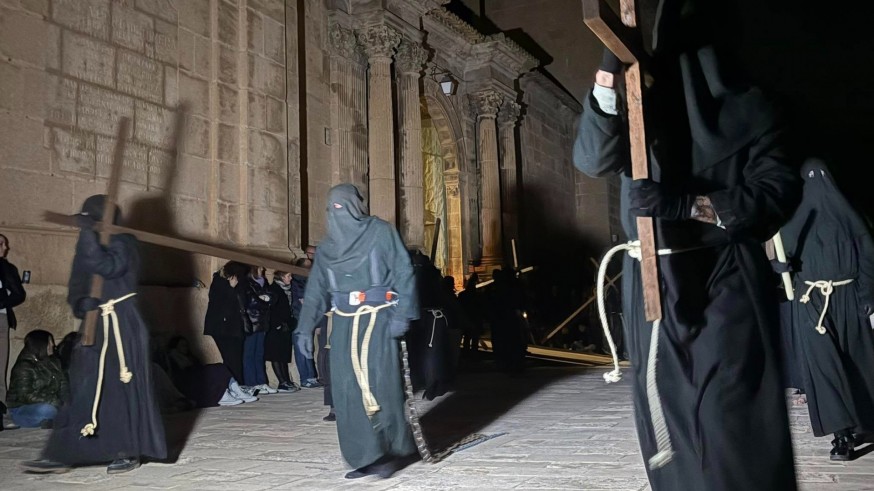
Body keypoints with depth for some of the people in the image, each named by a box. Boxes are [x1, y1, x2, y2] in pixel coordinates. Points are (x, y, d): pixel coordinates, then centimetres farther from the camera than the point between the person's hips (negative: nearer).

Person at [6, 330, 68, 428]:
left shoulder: (54, 362, 7)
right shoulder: (23, 367, -14)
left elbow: (63, 384, 3)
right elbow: (26, 396, -22)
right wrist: (54, 402, -29)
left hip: (49, 404, 6)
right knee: (47, 410, -38)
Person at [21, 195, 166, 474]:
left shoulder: (122, 242, -6)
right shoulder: (88, 245, 14)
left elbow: (108, 267, -25)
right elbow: (77, 285, 11)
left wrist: (88, 233, -24)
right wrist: (80, 302, -11)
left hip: (121, 325, -7)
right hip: (94, 324, 7)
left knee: (123, 386, -2)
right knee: (84, 388, 6)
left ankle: (127, 452, 8)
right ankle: (62, 454, 10)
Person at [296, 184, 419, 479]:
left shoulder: (381, 232, 1)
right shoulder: (326, 248, 15)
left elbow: (404, 273, -6)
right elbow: (315, 291, 12)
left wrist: (401, 314, -16)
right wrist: (306, 329, 3)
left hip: (378, 319, -5)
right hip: (344, 323, 5)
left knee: (381, 384, -7)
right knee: (348, 390, 0)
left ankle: (394, 451, 8)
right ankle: (367, 456, 8)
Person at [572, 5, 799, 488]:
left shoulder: (745, 107, 1)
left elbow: (781, 190, -7)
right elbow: (592, 158, -11)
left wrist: (688, 204, -21)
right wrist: (608, 72, -24)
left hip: (726, 283, -2)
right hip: (654, 285, 3)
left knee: (734, 414, -5)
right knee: (669, 409, 7)